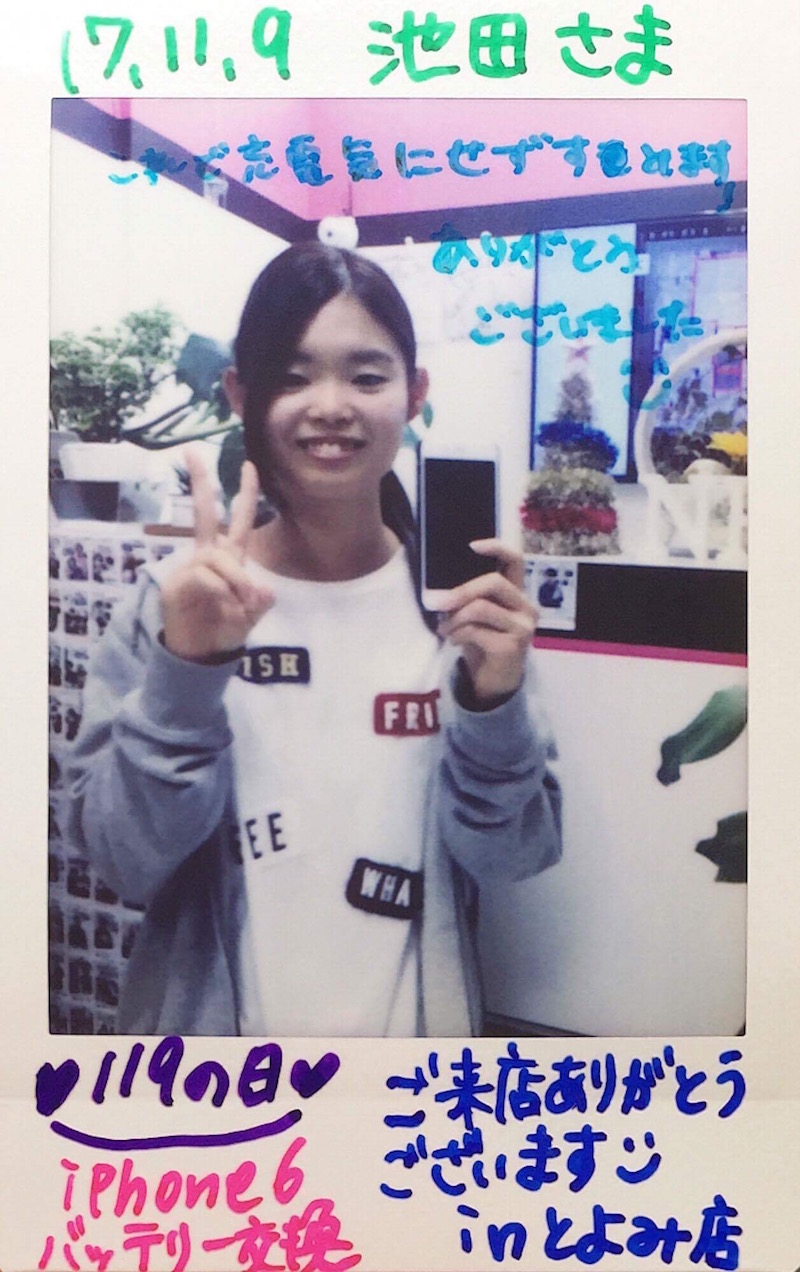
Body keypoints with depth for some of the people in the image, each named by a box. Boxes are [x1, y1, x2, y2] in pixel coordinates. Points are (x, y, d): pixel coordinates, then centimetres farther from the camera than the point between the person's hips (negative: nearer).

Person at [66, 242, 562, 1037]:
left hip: (417, 1023, 1)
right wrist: (185, 670, -28)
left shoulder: (459, 596, -10)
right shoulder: (178, 599, -12)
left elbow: (510, 857, -9)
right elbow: (125, 860, -16)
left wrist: (495, 703, -25)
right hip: (209, 1018, 0)